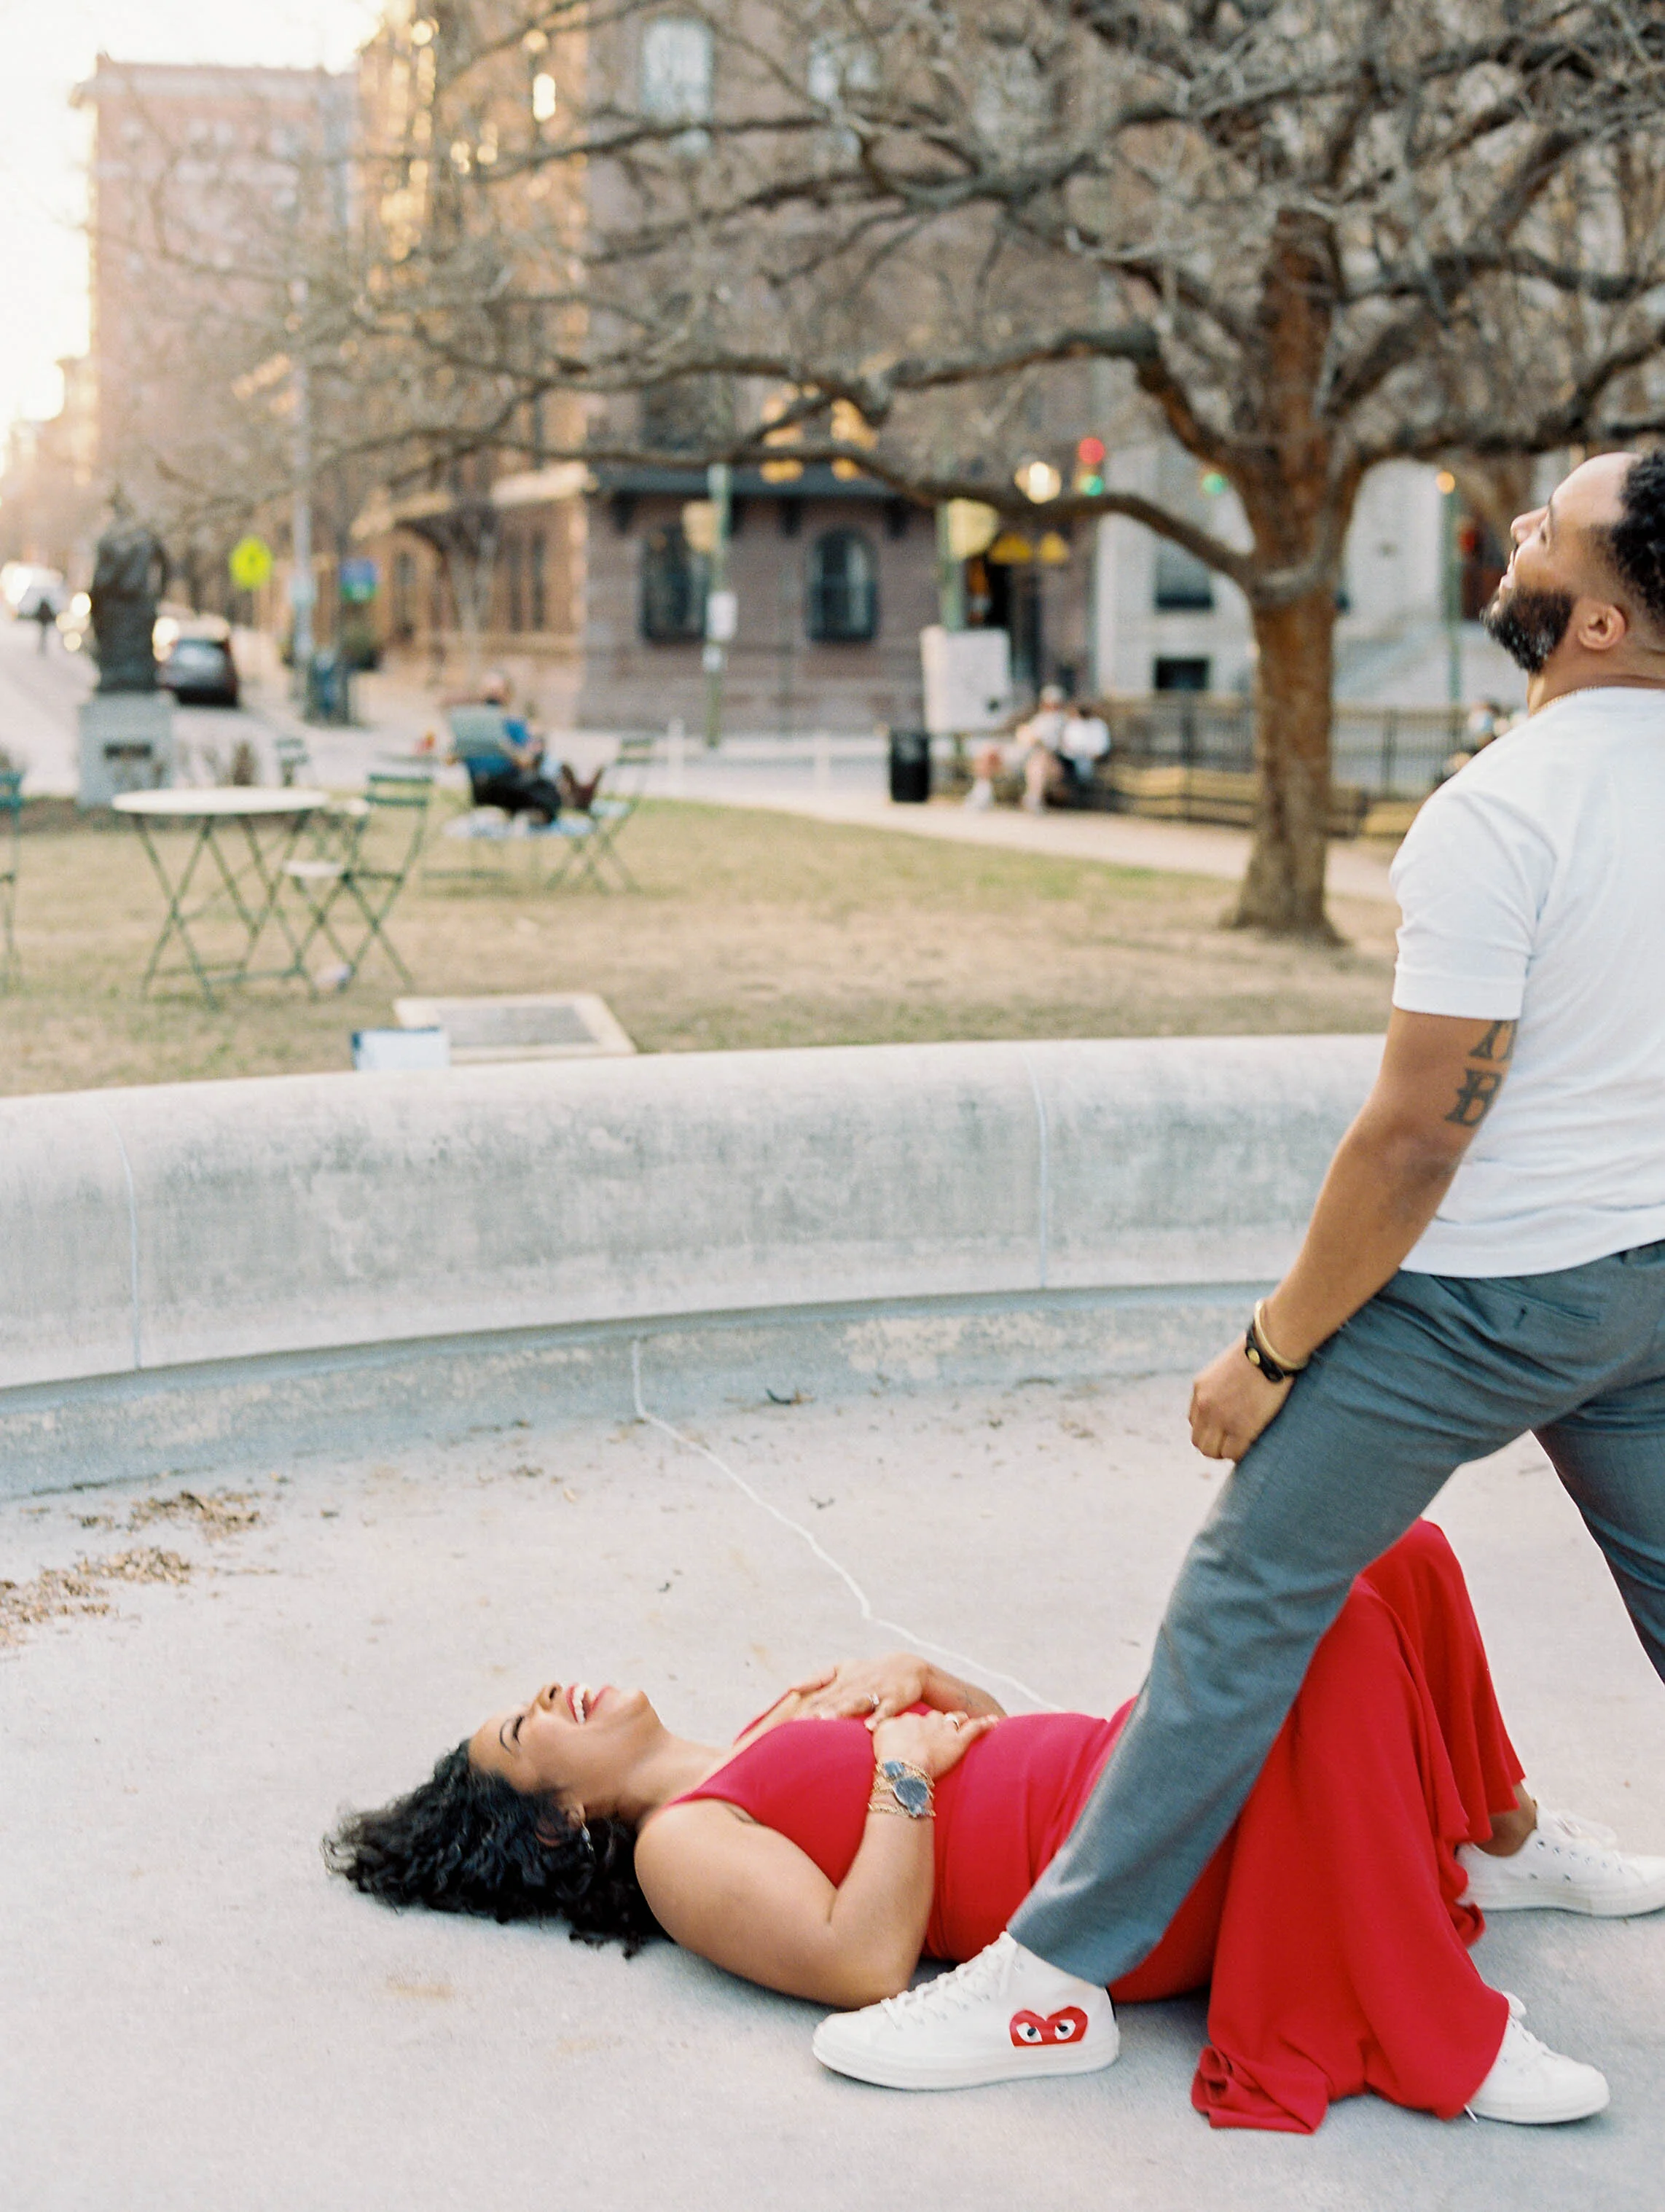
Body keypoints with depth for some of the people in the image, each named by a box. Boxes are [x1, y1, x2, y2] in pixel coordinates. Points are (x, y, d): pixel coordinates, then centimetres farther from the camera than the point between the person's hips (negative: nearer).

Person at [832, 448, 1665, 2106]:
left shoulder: (1497, 815, -24)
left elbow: (1417, 1133, -23)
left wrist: (1270, 1351, -13)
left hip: (1477, 1290, -7)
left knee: (1247, 1607, 1)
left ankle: (1060, 1963, 9)